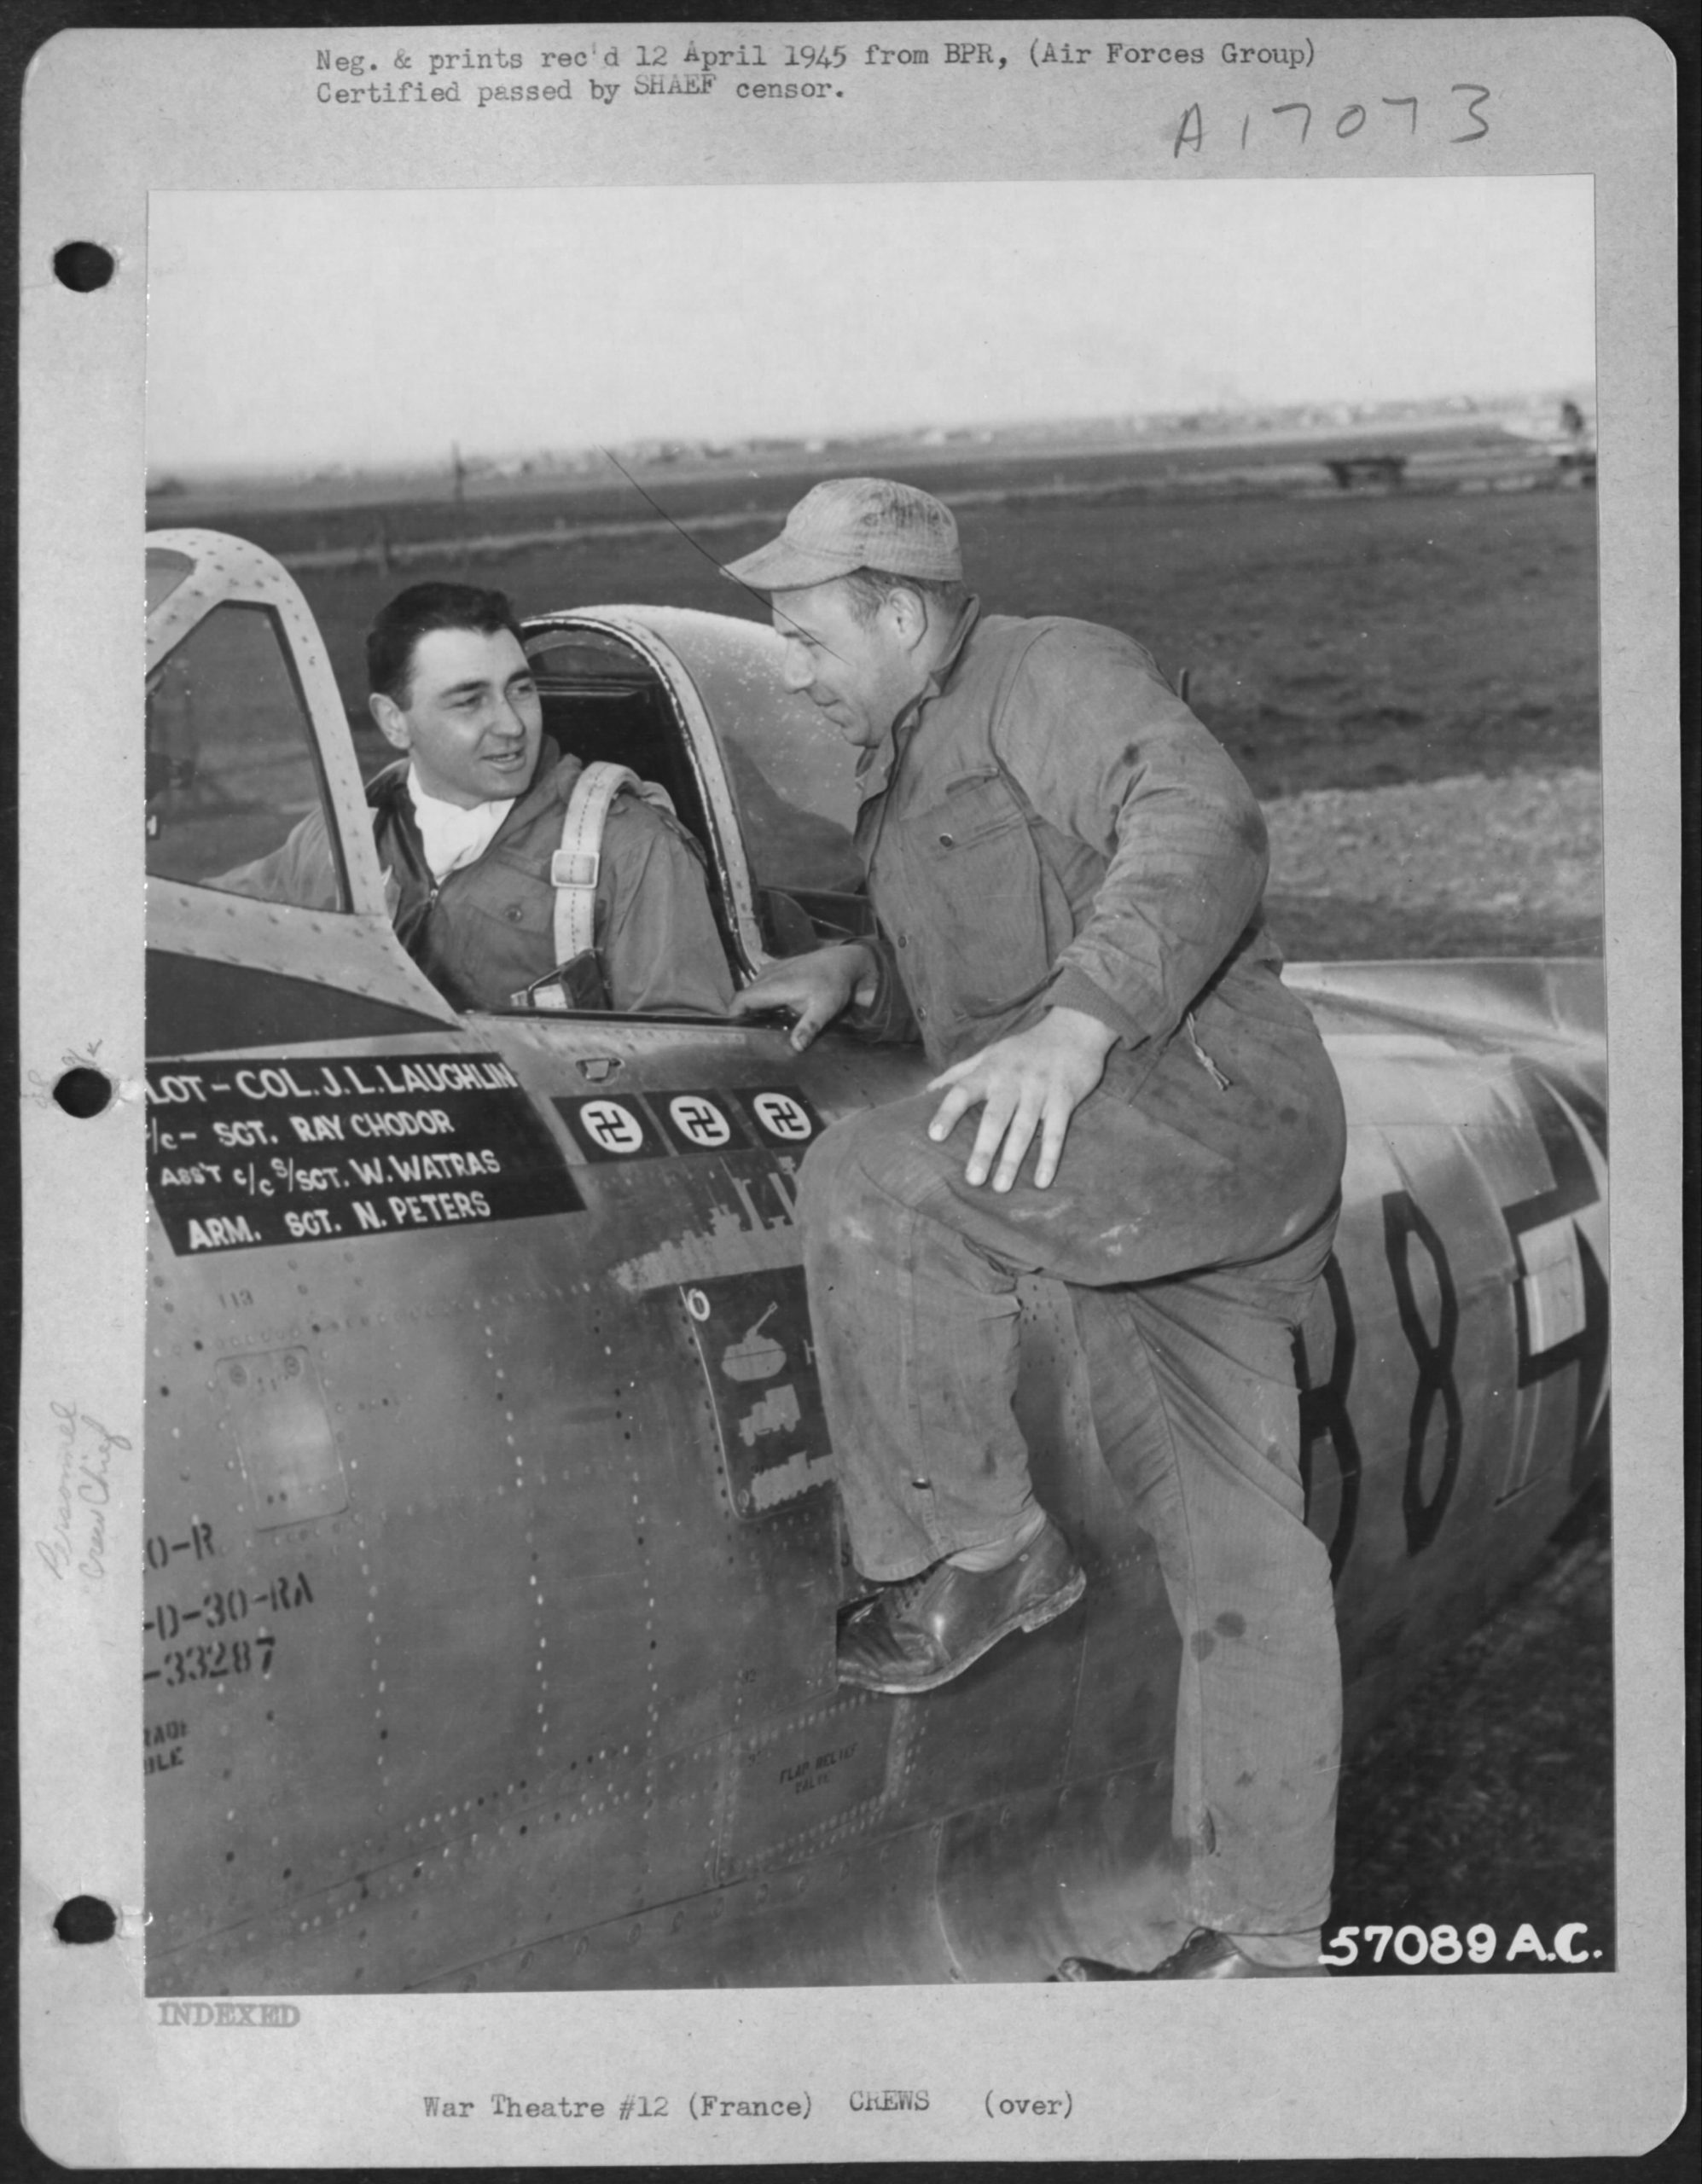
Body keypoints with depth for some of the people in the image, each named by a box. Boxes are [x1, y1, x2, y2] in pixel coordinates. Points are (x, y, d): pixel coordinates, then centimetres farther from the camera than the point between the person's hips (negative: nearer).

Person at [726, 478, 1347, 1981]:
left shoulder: (1050, 677, -5)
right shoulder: (916, 764, 24)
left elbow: (1201, 828, -23)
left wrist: (1074, 1024, -35)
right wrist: (859, 978, 15)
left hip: (1209, 1108, -10)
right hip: (1123, 1171, 10)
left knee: (874, 1189, -28)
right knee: (1229, 1547, 8)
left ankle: (982, 1550, -12)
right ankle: (1265, 1938, 11)